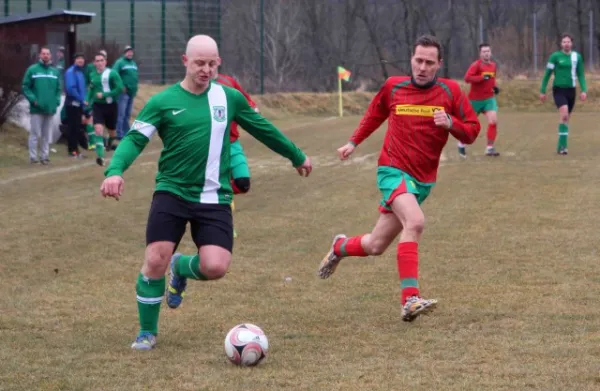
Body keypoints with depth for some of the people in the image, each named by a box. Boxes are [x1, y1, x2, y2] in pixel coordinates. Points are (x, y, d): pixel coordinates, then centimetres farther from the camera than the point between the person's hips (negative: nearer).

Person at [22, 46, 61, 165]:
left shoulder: (55, 71, 11)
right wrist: (33, 99, -14)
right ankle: (33, 157, 0)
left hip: (50, 108, 4)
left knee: (46, 135, 10)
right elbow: (25, 87, -4)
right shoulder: (32, 70, -3)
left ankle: (44, 156, 16)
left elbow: (58, 89, 14)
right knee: (35, 134, -4)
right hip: (36, 108, -4)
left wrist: (57, 101, -1)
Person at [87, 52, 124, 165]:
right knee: (98, 129, -18)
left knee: (112, 130, 15)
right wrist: (89, 102, 10)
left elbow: (119, 88, -18)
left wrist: (104, 95, -23)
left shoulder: (112, 73, -12)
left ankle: (110, 143, 49)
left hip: (110, 105, -2)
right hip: (97, 106, 2)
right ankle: (100, 155, -22)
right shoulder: (92, 75, 3)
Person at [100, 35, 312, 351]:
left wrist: (297, 156, 31)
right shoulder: (163, 101, -3)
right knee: (155, 261, -13)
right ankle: (147, 332, 10)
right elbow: (135, 139, -9)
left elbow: (263, 129, 20)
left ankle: (181, 268, 23)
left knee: (216, 267, -15)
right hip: (172, 193, -2)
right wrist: (115, 171, -29)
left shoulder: (229, 98, 6)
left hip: (214, 198, 2)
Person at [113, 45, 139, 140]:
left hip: (132, 93, 8)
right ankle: (120, 134, -6)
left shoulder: (133, 63, 16)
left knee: (127, 114, 14)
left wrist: (135, 88, 14)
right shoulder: (120, 62, -7)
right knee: (121, 114, -7)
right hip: (123, 92, -8)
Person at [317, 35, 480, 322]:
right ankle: (410, 300, -33)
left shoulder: (450, 91, -1)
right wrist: (354, 142, 19)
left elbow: (471, 131, -1)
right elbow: (375, 114, 20)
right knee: (414, 221, -31)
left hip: (423, 180, 3)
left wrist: (450, 123, -19)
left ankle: (340, 247, 42)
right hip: (394, 171, -3)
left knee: (375, 246, 8)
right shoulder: (393, 87, 0)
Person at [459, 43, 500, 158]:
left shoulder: (493, 65, 7)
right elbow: (467, 78, -26)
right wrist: (482, 77, -32)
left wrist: (494, 87, 7)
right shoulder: (476, 65, -13)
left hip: (489, 98, 4)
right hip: (476, 99, -4)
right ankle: (461, 145, 32)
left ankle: (490, 148, -9)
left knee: (493, 121, -15)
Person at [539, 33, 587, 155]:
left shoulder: (577, 57, 5)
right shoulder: (555, 56, -4)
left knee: (566, 119, 9)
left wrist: (584, 90, -1)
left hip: (571, 90, 4)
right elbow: (547, 74, 1)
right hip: (559, 90, -4)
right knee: (564, 114, -23)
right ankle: (563, 145, -22)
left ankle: (561, 146, 19)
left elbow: (581, 75, 10)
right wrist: (542, 91, 0)